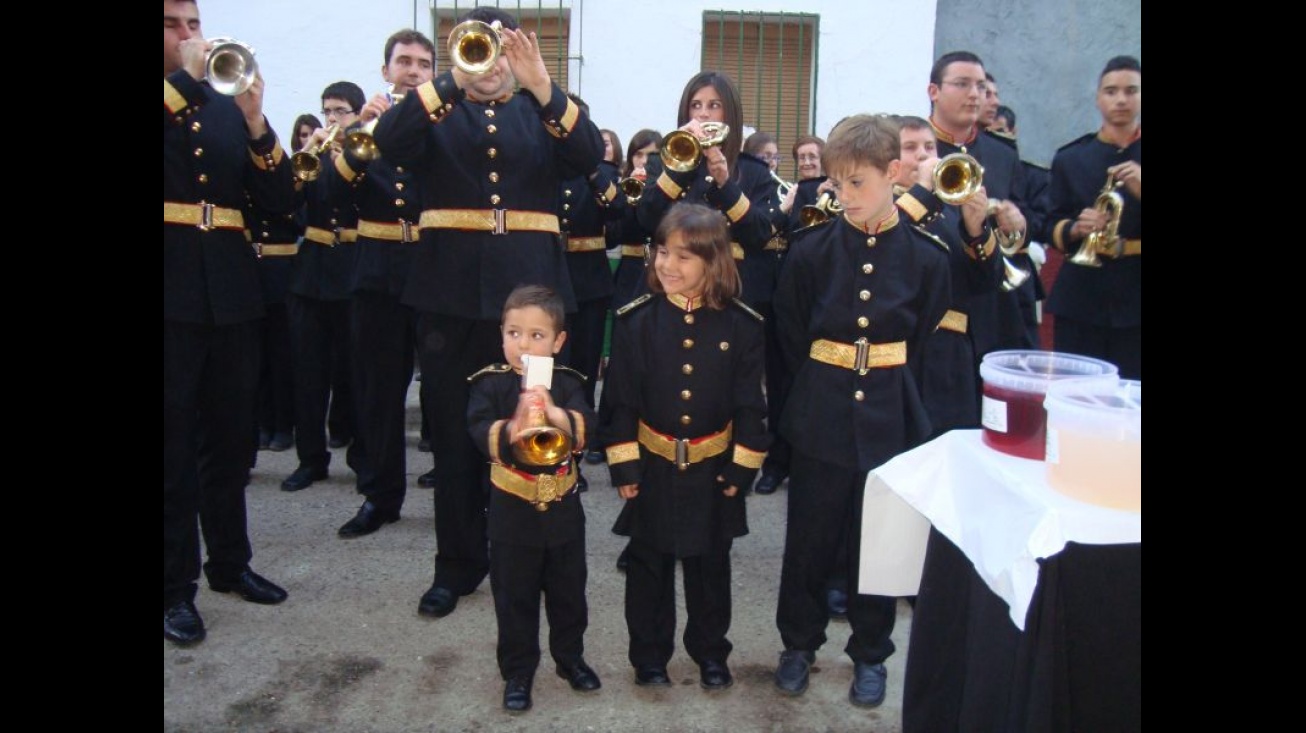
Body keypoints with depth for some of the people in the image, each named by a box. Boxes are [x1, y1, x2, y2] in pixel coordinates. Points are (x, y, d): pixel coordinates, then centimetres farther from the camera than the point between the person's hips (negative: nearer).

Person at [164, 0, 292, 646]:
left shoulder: (226, 106, 12)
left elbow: (280, 201, 4)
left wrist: (257, 124, -9)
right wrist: (185, 76, -15)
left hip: (230, 288, 4)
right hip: (174, 290, -4)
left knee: (231, 437, 13)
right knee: (175, 443, 2)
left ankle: (229, 561, 29)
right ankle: (175, 586, 13)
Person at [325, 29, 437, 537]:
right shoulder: (362, 123, 10)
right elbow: (336, 193, -2)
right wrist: (361, 137, -15)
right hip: (379, 271, 2)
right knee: (379, 389, 7)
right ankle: (381, 495, 19)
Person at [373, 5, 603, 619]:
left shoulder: (541, 113, 12)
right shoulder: (436, 109, 11)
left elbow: (590, 157, -7)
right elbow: (389, 142, -11)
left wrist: (542, 87, -20)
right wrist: (454, 80, -20)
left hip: (529, 289, 0)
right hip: (451, 289, 0)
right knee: (454, 431, 7)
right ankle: (458, 562, 21)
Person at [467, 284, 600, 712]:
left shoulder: (567, 383, -3)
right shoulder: (490, 384, -8)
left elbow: (586, 427, -18)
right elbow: (479, 431, -21)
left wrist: (558, 416, -38)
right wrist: (511, 429, -40)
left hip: (563, 510, 2)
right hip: (512, 512, -2)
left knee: (568, 589, 18)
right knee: (514, 596, 11)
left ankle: (570, 657, 39)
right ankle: (517, 672, 27)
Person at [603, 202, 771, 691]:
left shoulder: (741, 325, -8)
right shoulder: (635, 321, -7)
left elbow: (750, 405, -3)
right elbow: (621, 400, -5)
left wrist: (741, 469, -5)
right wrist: (624, 467, -7)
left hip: (713, 471, 0)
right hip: (652, 467, 0)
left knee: (709, 567, 16)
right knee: (649, 566, 13)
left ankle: (711, 653, 35)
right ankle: (649, 655, 31)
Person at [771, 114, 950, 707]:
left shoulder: (925, 257, -4)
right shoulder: (812, 251, -5)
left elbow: (924, 343, 6)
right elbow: (792, 337, 5)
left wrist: (888, 389, 5)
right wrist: (821, 388, 5)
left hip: (888, 417, 0)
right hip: (822, 414, 0)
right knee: (810, 536, 10)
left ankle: (870, 653, 30)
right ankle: (800, 642, 30)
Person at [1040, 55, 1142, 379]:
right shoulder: (1069, 159, 10)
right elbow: (1052, 228, 8)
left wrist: (1139, 191, -16)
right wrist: (1075, 229, -12)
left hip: (1134, 305, -1)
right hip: (1080, 303, 1)